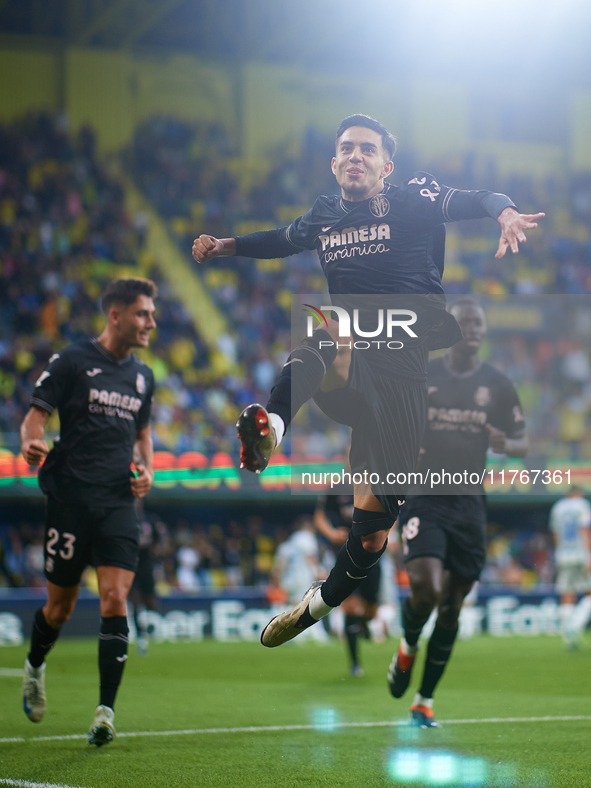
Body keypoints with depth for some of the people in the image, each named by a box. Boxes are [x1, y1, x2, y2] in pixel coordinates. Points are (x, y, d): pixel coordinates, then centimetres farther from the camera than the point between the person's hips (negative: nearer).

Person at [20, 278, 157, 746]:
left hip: (119, 502, 3)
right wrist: (31, 442, -25)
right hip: (70, 497, -3)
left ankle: (106, 713, -10)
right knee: (61, 606, 6)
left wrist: (146, 469, 8)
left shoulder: (143, 376, 14)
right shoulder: (72, 362, -2)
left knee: (115, 600, -11)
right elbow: (37, 414, -3)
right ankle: (35, 668, 39)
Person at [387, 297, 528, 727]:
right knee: (426, 589, -22)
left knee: (452, 607, 4)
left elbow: (523, 443, 11)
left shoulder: (497, 384, 5)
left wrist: (505, 444, -12)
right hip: (424, 500, -2)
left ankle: (425, 700, 17)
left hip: (470, 504, 2)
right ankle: (408, 647, 11)